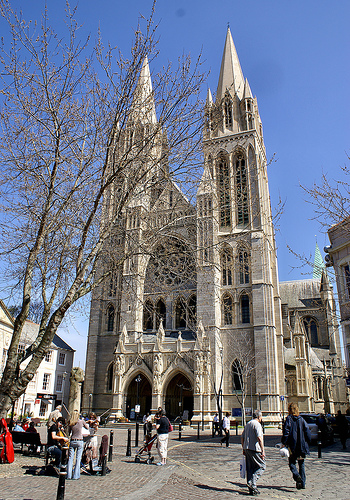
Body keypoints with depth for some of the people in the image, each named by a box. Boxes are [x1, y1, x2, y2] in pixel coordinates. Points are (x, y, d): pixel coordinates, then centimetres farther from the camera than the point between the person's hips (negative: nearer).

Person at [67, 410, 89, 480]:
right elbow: (87, 427, 11)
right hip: (80, 442, -2)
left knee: (70, 458, 9)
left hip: (72, 441, 2)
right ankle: (76, 475, 6)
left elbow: (69, 433, 7)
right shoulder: (81, 421, -6)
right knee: (78, 459, 4)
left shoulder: (70, 423, -2)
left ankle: (69, 475, 9)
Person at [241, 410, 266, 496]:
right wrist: (263, 451, -18)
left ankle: (252, 490, 12)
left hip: (247, 449, 8)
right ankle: (252, 482, -7)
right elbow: (259, 438, -19)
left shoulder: (247, 424, 17)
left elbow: (242, 437, 20)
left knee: (250, 468, 10)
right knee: (262, 466, 4)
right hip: (255, 449, -8)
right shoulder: (257, 424, -10)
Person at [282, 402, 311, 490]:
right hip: (302, 446, 4)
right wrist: (307, 443, 11)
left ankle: (297, 476, -20)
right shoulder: (301, 419, 5)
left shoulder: (289, 419, -6)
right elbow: (308, 431, 2)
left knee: (292, 463, 5)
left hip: (292, 445, -4)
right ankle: (303, 483, 15)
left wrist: (284, 443, -7)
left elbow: (286, 432, -12)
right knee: (301, 464, 15)